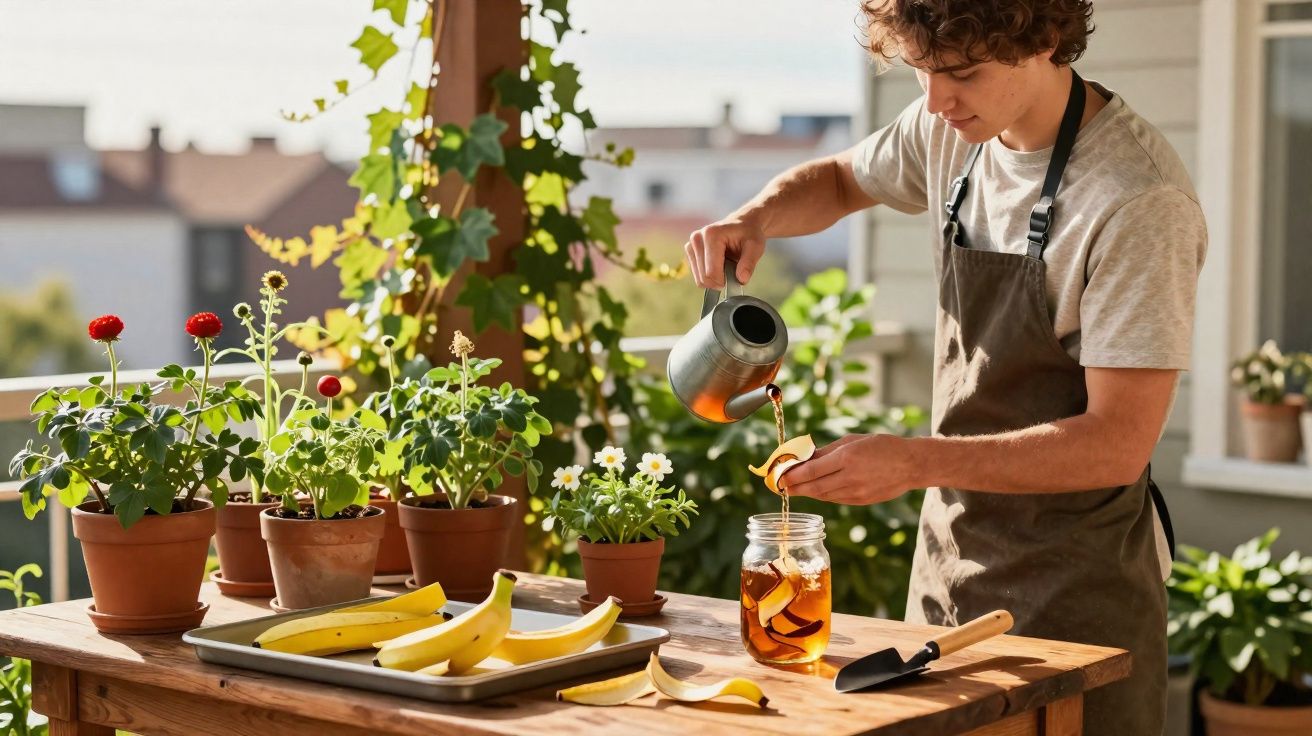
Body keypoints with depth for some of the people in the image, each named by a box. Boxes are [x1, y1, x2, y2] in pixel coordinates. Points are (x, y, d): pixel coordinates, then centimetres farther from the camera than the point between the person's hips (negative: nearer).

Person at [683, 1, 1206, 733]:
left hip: (1077, 593, -6)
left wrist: (914, 462, -29)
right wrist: (757, 218, -1)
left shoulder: (1139, 199, -22)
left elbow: (1117, 445, -24)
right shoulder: (952, 131, -1)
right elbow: (839, 181, 21)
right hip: (948, 563, 7)